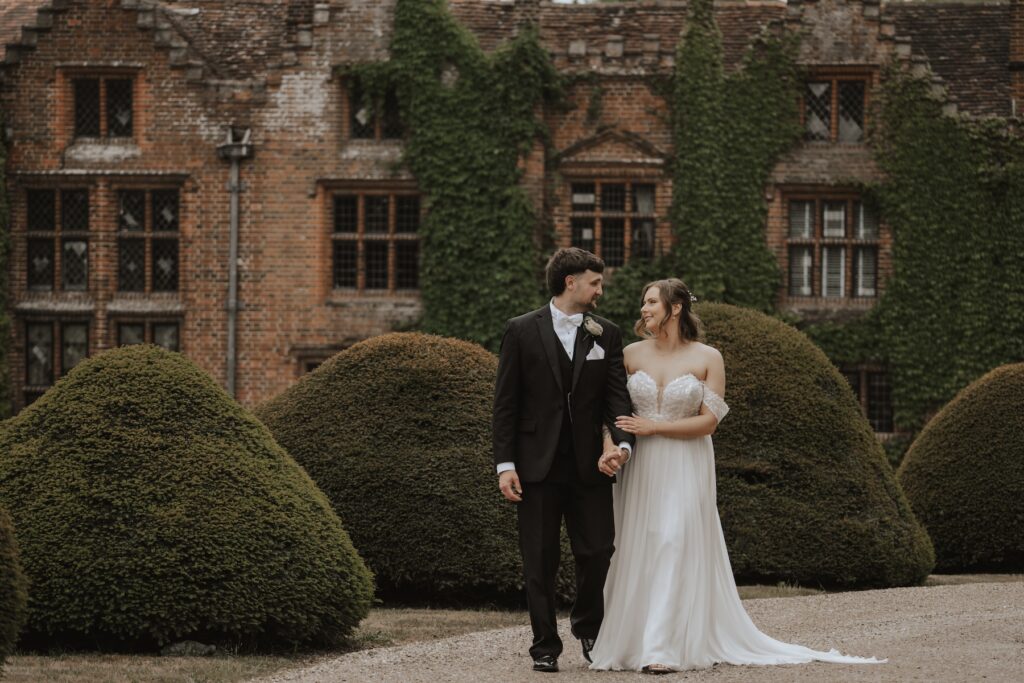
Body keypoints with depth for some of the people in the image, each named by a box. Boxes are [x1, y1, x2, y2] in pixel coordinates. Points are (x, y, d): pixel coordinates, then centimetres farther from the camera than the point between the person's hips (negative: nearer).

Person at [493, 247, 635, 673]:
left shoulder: (606, 335, 7)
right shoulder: (522, 331, -1)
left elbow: (617, 395, 1)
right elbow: (505, 402, -1)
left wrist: (622, 443, -19)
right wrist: (505, 465, -7)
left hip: (589, 464, 2)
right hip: (537, 464, -2)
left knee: (598, 551, 2)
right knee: (540, 561, 3)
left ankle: (588, 626, 26)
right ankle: (545, 645, 12)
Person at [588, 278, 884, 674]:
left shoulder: (707, 359, -3)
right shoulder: (633, 355, 4)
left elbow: (709, 420, -6)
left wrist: (653, 427, -12)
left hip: (685, 469, -3)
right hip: (640, 469, 3)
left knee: (675, 548, -11)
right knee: (637, 552, 3)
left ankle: (661, 649, -15)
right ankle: (633, 638, 11)